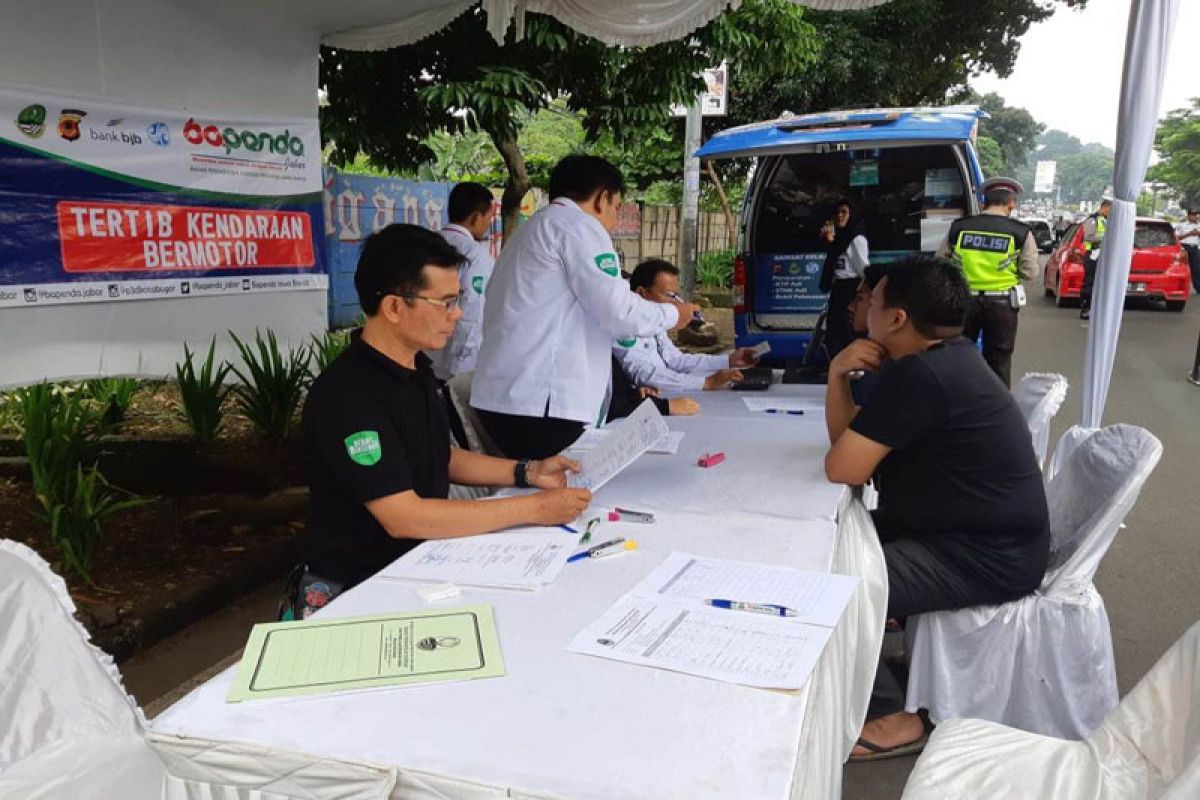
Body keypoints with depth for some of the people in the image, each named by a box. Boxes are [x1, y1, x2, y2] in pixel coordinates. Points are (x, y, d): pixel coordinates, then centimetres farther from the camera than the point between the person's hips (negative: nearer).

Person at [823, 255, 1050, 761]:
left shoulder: (916, 375, -25)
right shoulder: (946, 357, 8)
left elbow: (841, 468, -21)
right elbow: (849, 438, 10)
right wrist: (838, 374, -6)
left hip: (985, 559, -10)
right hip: (981, 532, 10)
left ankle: (890, 719, 0)